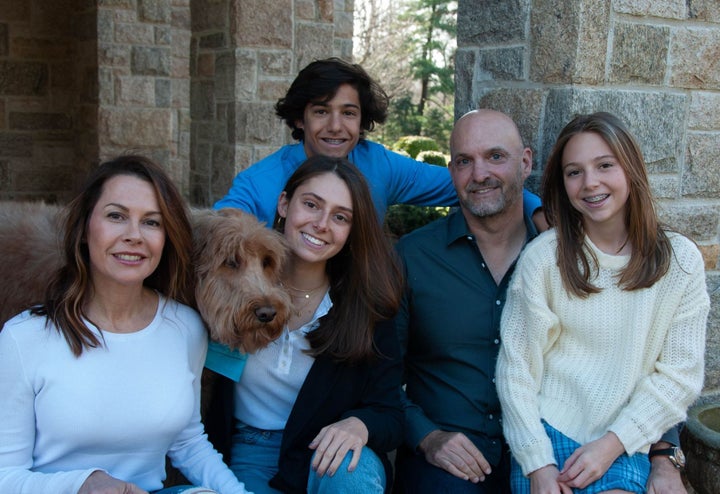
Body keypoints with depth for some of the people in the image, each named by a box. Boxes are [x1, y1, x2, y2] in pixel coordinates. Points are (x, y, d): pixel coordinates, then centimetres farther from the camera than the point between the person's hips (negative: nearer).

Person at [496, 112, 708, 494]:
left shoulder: (680, 260, -2)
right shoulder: (544, 256, -6)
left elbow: (680, 374, -1)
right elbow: (517, 366, -5)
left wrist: (613, 443, -9)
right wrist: (537, 462, -10)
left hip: (624, 444, 1)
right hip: (547, 432, -1)